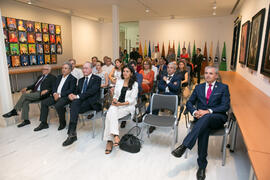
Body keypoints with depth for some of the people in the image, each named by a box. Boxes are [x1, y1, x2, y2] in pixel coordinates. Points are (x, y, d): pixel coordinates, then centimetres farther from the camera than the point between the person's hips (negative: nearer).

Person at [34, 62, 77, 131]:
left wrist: (59, 95, -19)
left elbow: (71, 90, -15)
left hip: (65, 97, -8)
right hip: (56, 95, 8)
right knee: (44, 102, -7)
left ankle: (62, 123, -7)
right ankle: (43, 123, 3)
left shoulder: (73, 79, -5)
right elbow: (54, 86, 16)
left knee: (58, 105, -33)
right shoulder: (59, 77, 19)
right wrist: (54, 93, -5)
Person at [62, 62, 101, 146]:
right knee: (74, 103, -29)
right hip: (80, 101, 6)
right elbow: (77, 91, 19)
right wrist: (72, 95, -6)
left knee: (75, 102, -32)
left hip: (91, 102, -6)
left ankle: (72, 134, -36)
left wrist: (78, 96, -20)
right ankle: (72, 133, -32)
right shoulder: (81, 80, 26)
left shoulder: (97, 79, 2)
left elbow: (92, 91, -13)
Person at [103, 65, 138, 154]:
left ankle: (110, 141, -31)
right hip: (117, 104, 4)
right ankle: (115, 136, -40)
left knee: (110, 115, -29)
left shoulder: (135, 84, 3)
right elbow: (115, 95, 16)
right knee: (111, 111, -32)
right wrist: (115, 100, -7)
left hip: (127, 106, -4)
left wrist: (121, 104, -15)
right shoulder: (119, 82, 16)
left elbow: (132, 100, -4)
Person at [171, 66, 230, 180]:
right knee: (204, 129, -33)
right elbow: (189, 102, 13)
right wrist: (195, 112, -10)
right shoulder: (199, 87, 18)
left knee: (206, 117, -37)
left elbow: (225, 106, -3)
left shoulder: (223, 87, 9)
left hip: (217, 118, -2)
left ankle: (184, 146, -43)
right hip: (202, 118, 2)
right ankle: (202, 165, -24)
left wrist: (208, 111, -17)